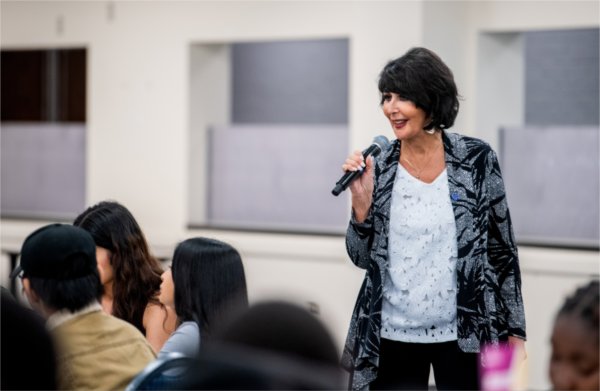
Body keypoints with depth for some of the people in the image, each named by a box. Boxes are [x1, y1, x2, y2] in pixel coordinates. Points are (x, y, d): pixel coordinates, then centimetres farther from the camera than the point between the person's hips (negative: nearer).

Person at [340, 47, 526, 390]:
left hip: (464, 334, -1)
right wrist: (362, 204, -12)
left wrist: (514, 330, 2)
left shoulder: (477, 159, -4)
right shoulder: (379, 166, 0)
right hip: (393, 336, 2)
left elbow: (503, 248, 2)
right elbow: (363, 258, 4)